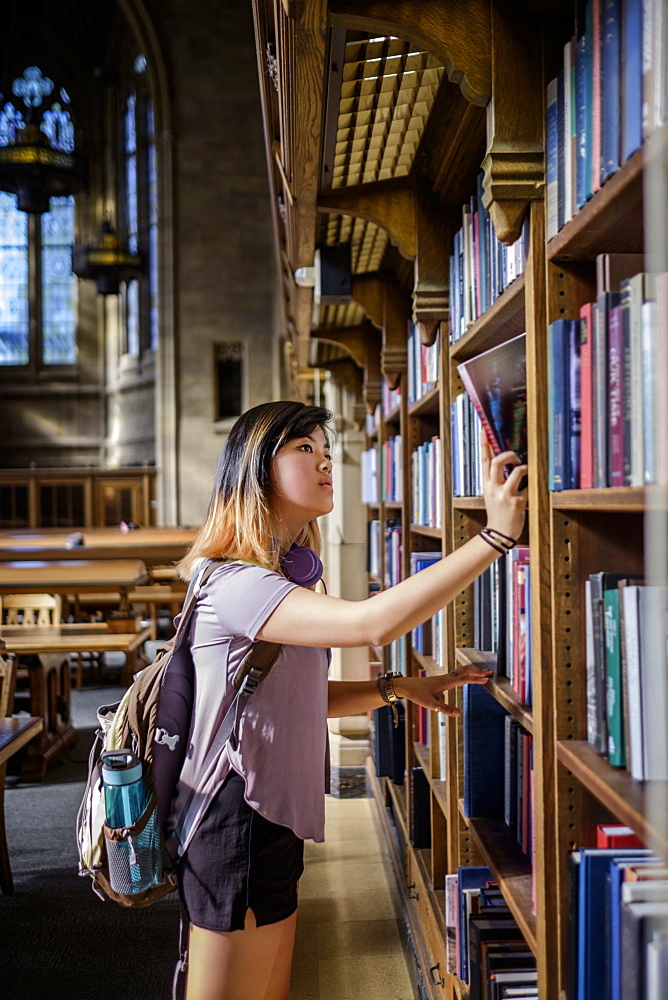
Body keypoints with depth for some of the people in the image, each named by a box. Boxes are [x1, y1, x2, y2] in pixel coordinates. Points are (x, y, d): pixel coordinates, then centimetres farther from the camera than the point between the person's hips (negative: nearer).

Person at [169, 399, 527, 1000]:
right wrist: (495, 536, -34)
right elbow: (371, 623, -35)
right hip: (238, 830, -10)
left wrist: (399, 688, 2)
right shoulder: (234, 583, -22)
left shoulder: (286, 576, 12)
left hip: (273, 821, 10)